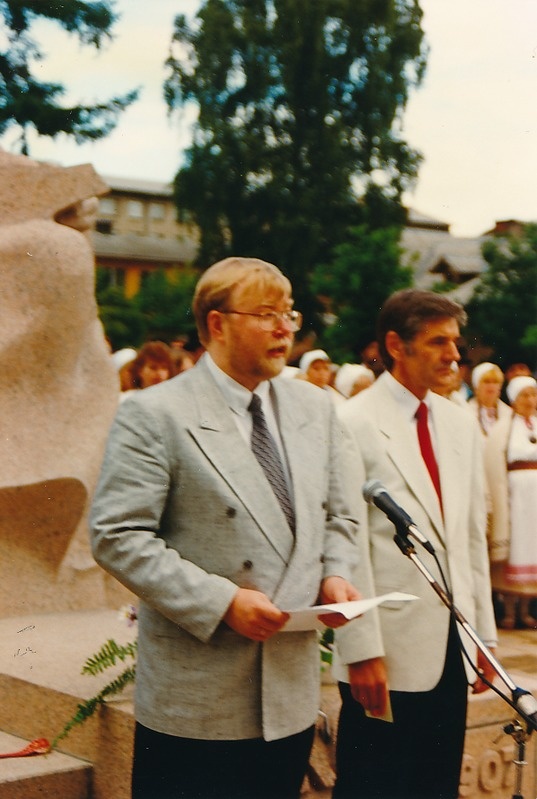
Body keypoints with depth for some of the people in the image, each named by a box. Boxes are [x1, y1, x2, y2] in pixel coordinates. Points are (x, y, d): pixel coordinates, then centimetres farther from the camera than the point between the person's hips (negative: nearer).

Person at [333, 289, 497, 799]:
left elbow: (473, 537, 15)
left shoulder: (460, 425, 11)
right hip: (390, 648, -6)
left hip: (451, 646, 7)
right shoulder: (354, 423, -11)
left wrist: (484, 633, 14)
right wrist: (362, 650, -15)